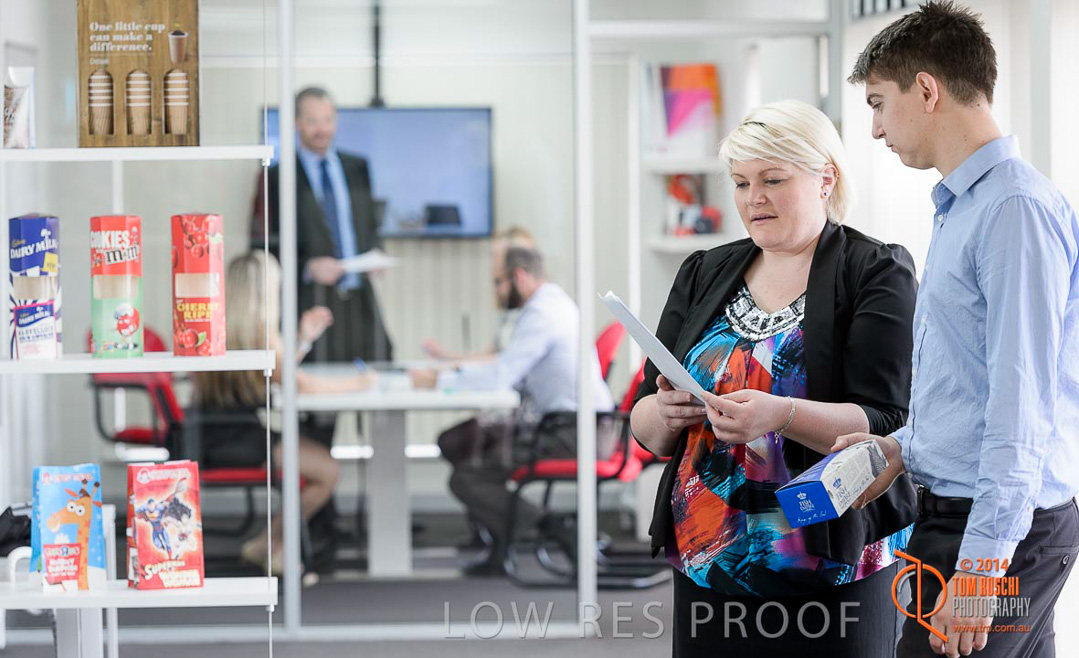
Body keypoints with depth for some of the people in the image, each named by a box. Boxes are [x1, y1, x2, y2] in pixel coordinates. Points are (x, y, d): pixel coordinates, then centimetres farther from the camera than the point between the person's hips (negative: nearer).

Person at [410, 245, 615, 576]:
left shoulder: (541, 314, -17)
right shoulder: (553, 303, 16)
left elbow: (499, 378, -23)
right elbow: (511, 374, 18)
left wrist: (437, 380, -12)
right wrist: (451, 371, 9)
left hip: (570, 436, -11)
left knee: (465, 480, -14)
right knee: (454, 442, 11)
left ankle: (566, 538, -10)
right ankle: (503, 548, 9)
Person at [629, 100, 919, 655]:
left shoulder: (875, 274, -2)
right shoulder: (703, 275, 13)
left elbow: (890, 425, -13)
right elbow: (644, 426, 12)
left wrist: (781, 415, -28)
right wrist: (666, 413, -11)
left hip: (833, 569, -4)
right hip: (706, 563, 4)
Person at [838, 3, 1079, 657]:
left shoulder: (1017, 209, -16)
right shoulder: (961, 206, 17)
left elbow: (1021, 403, -22)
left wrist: (980, 567, -23)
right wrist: (903, 447, 12)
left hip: (1002, 527, -10)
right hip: (957, 510, 10)